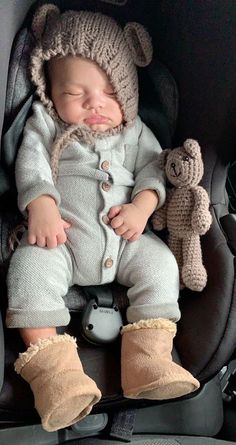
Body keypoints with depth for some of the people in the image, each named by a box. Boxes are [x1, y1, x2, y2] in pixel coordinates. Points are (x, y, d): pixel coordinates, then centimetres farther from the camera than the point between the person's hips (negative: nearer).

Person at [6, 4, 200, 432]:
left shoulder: (134, 130, 16)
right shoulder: (45, 123, 9)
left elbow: (153, 165, 8)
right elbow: (31, 163, -4)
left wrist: (142, 205, -13)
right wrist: (41, 206, -23)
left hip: (124, 238, 3)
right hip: (62, 236, -2)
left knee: (160, 263, -19)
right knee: (30, 265, -28)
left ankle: (147, 358, -20)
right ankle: (52, 367, -30)